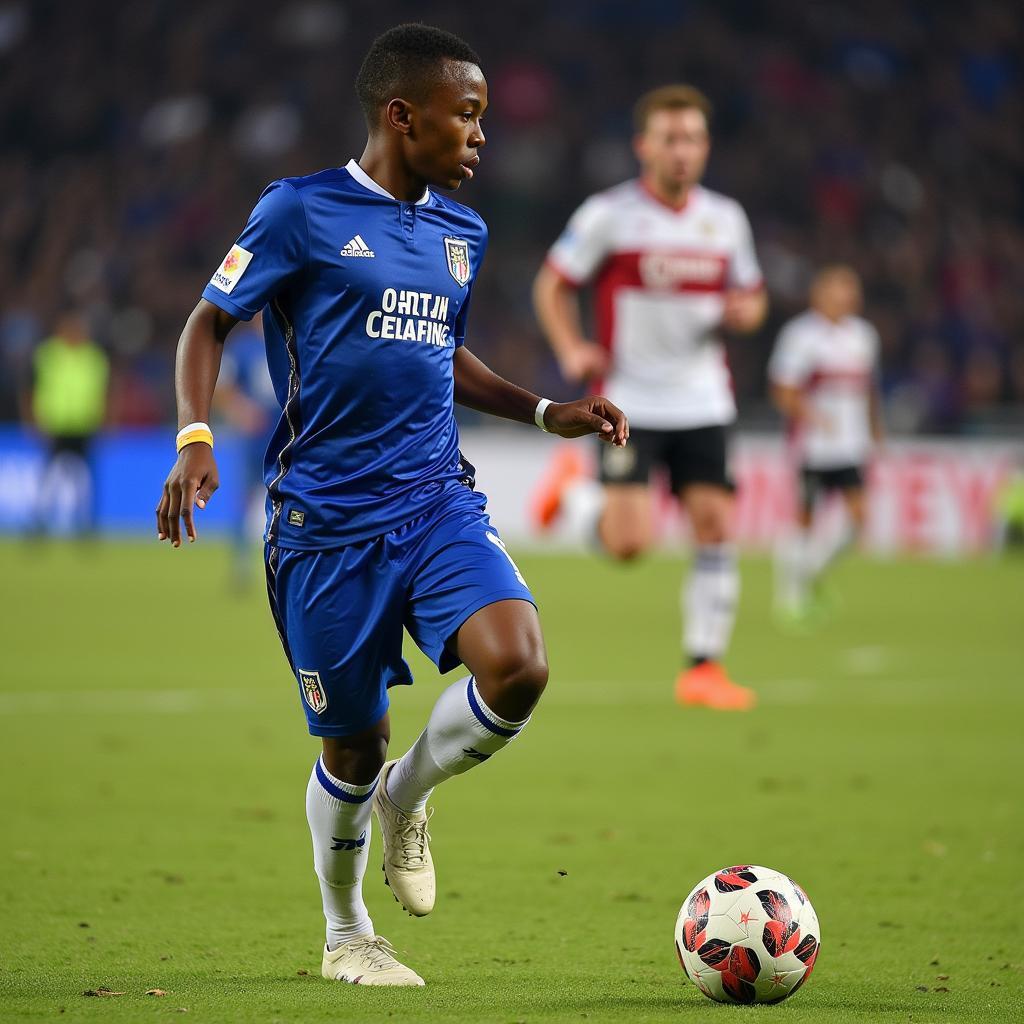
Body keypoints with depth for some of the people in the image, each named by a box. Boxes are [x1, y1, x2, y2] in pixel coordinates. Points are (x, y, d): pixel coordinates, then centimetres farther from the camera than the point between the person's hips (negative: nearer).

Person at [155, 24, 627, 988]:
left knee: (518, 666, -21)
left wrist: (547, 412, 17)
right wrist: (194, 438, -16)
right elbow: (208, 324, -1)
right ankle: (345, 936, 30)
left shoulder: (460, 232, 12)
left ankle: (407, 796, 10)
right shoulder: (300, 212, -6)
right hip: (325, 520, -4)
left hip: (438, 502, 4)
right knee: (352, 743, 4)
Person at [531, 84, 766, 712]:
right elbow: (553, 285, 3)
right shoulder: (609, 215, -6)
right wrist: (571, 350, -13)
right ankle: (573, 491, 21)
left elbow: (751, 298, 18)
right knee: (629, 542, -12)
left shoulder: (727, 219, 7)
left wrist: (744, 311, -6)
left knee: (717, 527, -7)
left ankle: (704, 667, 3)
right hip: (629, 401, -4)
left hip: (703, 401, 4)